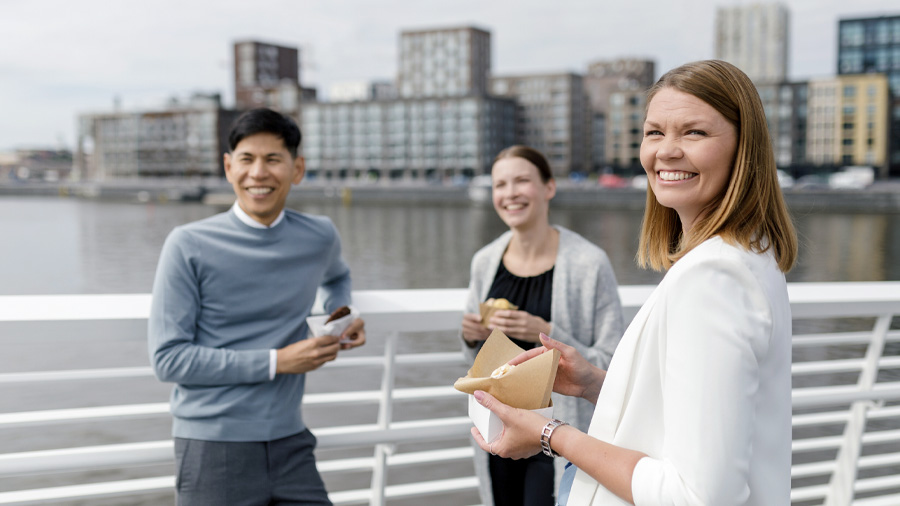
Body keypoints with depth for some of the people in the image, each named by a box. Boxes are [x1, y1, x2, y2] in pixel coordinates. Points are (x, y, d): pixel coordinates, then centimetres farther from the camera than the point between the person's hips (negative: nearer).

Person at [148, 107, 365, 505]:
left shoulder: (320, 238, 4)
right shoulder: (189, 246, -7)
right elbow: (168, 358, -10)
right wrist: (276, 362, -13)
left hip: (290, 443, 3)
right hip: (213, 446, -3)